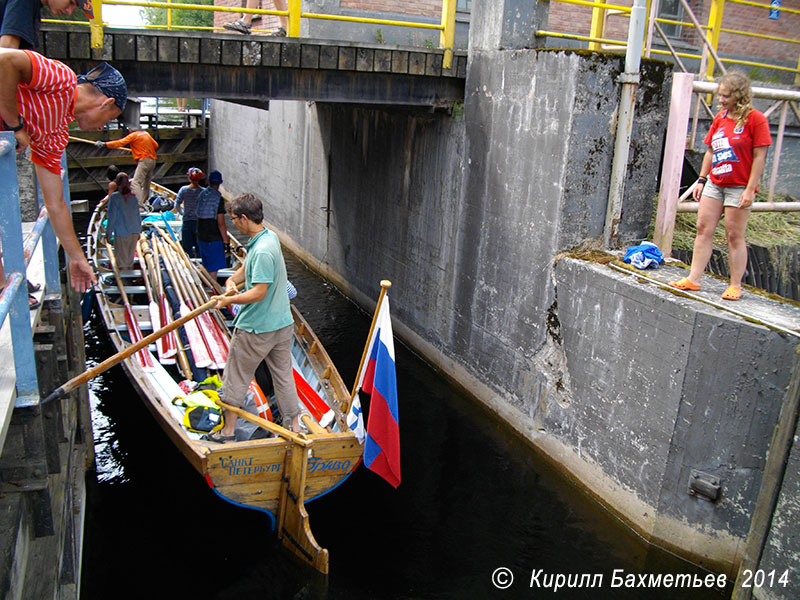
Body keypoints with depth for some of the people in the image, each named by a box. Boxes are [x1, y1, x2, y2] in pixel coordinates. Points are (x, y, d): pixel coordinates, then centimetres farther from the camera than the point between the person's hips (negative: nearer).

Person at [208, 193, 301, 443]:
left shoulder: (263, 251, -26)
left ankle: (228, 430, 23)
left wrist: (229, 300, -14)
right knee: (284, 375, 16)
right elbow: (248, 267, 17)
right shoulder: (269, 237, 4)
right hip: (282, 322, 9)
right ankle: (294, 427, 25)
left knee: (236, 377, 9)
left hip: (255, 328, -9)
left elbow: (258, 293, -26)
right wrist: (233, 280, 1)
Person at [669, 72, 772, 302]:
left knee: (734, 235, -1)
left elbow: (759, 156, -11)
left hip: (738, 187, -6)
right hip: (714, 184, 6)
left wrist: (750, 189, -15)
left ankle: (735, 285, 9)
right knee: (703, 229, 4)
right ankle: (693, 279, 9)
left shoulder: (755, 119, -9)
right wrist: (701, 180, 11)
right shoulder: (720, 118, 10)